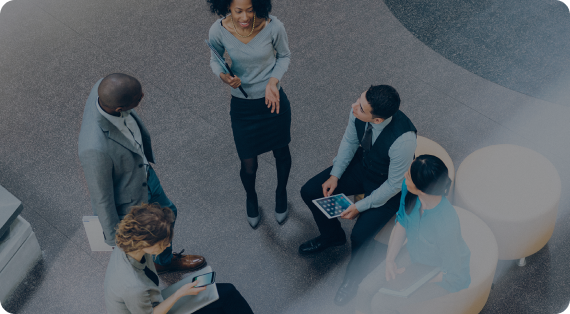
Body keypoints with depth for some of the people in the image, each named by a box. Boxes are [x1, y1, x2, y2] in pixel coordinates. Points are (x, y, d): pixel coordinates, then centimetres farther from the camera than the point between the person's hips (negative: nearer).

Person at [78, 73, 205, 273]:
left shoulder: (105, 89, -27)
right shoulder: (95, 149, -48)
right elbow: (101, 197, -29)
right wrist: (114, 238, -10)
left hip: (142, 173, 7)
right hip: (126, 206, -7)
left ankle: (165, 261, 67)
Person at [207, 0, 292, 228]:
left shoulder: (273, 27, -22)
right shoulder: (218, 31, -20)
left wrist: (274, 80, -20)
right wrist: (223, 76, -22)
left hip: (274, 101, 0)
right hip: (242, 106, 0)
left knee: (281, 153, 21)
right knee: (249, 166, 9)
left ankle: (281, 192, 55)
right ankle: (251, 198, 46)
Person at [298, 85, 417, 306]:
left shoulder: (403, 139, -41)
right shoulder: (359, 110, -24)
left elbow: (395, 184, -26)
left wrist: (360, 206, -19)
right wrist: (335, 174, -6)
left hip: (388, 186, -6)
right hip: (363, 164, 6)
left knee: (360, 236, -21)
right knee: (310, 192, 0)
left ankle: (355, 276, 15)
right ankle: (332, 235, 31)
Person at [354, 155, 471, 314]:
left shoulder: (446, 224, -39)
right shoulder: (407, 188, -22)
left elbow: (453, 274, -23)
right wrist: (390, 259, -9)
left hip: (441, 274, -6)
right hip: (413, 253, 6)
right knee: (366, 289, -3)